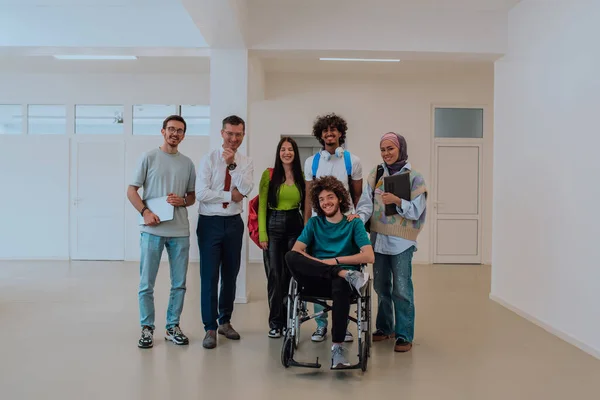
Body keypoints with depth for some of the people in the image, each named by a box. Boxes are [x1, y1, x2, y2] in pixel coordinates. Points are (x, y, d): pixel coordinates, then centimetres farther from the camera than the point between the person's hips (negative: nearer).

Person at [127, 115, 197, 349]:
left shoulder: (187, 163, 10)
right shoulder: (149, 157, 1)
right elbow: (131, 190, 0)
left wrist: (182, 201, -7)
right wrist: (145, 212, -14)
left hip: (180, 231, 3)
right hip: (152, 230, -3)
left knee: (179, 283, 8)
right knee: (146, 283, 3)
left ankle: (172, 327, 21)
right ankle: (147, 328, 16)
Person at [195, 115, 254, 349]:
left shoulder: (246, 163, 5)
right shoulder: (209, 159, -4)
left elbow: (246, 189, -13)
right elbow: (201, 193, -14)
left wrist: (233, 164, -18)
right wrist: (230, 195, -12)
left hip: (234, 223, 3)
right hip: (210, 223, -3)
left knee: (230, 275, 12)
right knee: (209, 277, -1)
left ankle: (225, 322, 29)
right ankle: (210, 328, 10)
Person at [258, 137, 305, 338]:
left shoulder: (302, 176, 7)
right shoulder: (269, 174, 0)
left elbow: (305, 206, 10)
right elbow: (262, 206, -1)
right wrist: (262, 234, -7)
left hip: (295, 226, 2)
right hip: (273, 225, -2)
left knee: (292, 274, 5)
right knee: (274, 275, 1)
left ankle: (290, 319, 18)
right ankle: (275, 322, 11)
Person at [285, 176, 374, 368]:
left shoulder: (354, 224, 10)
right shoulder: (314, 223, 16)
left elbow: (369, 256, -3)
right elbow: (296, 250, 2)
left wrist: (335, 261, -7)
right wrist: (320, 263, -13)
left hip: (340, 280, -2)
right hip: (316, 281, 2)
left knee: (340, 286, -41)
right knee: (290, 257, -28)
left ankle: (337, 347, -34)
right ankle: (347, 274, -33)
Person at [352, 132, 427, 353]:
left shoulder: (414, 177, -3)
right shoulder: (375, 175, 7)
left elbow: (416, 210, -7)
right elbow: (367, 202, -3)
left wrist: (397, 201, -23)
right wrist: (359, 215, -23)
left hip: (401, 240, -4)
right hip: (378, 238, 4)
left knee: (401, 288, -6)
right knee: (381, 286, 15)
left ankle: (404, 335, 5)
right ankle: (384, 327, 30)